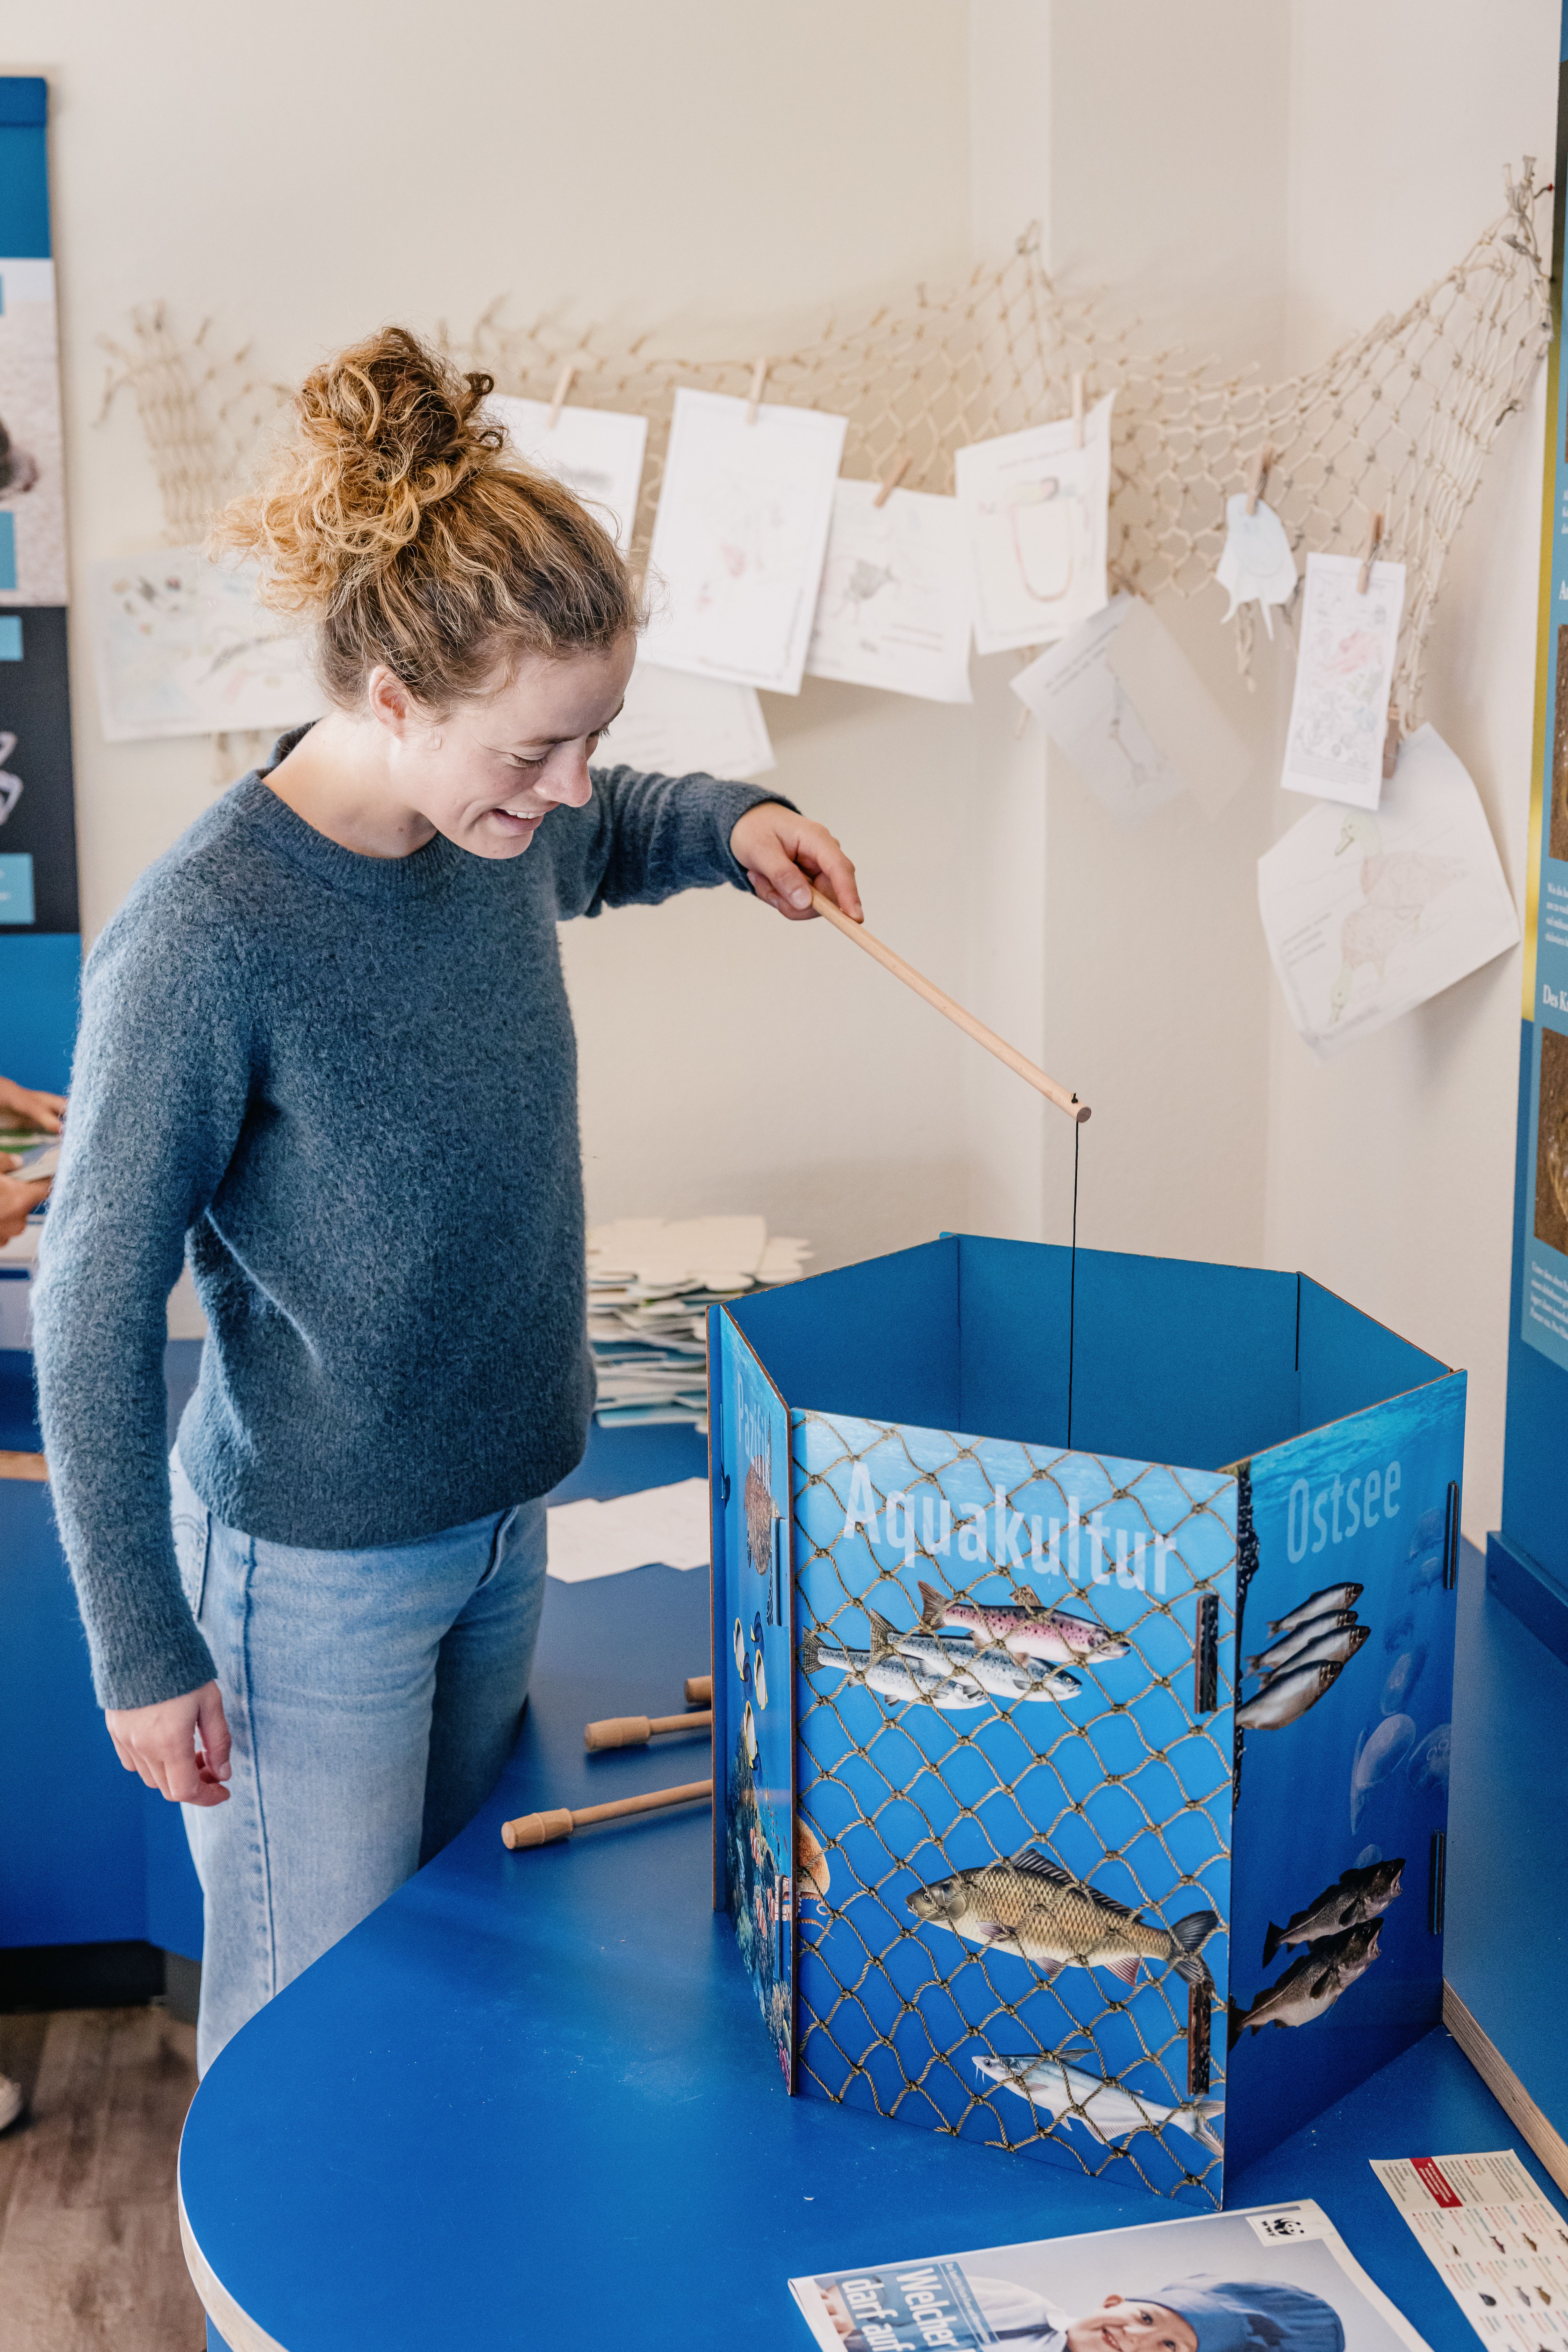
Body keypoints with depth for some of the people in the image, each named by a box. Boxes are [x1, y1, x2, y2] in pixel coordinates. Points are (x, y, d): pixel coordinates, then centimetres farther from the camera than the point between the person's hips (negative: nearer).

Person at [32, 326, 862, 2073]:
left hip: (504, 1519, 7)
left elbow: (606, 841, 21)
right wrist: (142, 1649, -14)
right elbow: (94, 1312, -19)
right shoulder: (204, 938, -27)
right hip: (313, 1567, -7)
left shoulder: (500, 828, -6)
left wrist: (728, 825, -2)